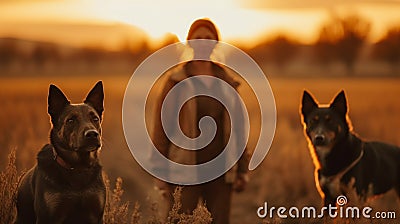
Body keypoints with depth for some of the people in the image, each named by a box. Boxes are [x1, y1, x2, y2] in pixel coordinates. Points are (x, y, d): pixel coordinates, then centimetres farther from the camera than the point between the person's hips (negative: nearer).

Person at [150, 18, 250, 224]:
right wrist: (160, 175, -6)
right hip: (185, 170, -3)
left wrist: (242, 169, 11)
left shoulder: (228, 82, 11)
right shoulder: (174, 81, -1)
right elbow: (160, 128, -2)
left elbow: (237, 127, 15)